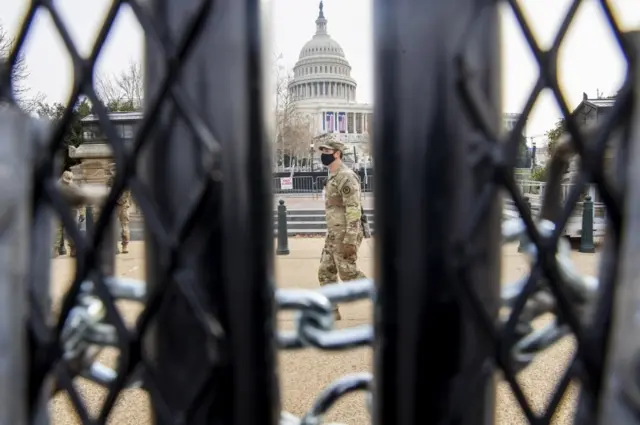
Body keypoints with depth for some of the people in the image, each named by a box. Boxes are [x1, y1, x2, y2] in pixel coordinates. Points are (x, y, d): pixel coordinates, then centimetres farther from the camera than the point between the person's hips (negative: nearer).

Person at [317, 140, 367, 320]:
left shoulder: (346, 177, -17)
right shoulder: (333, 177, 14)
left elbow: (354, 210, -23)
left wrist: (350, 241, -26)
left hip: (345, 236, -9)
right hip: (333, 234, 9)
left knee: (349, 273, -2)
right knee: (325, 272, 8)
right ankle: (331, 311, 16)